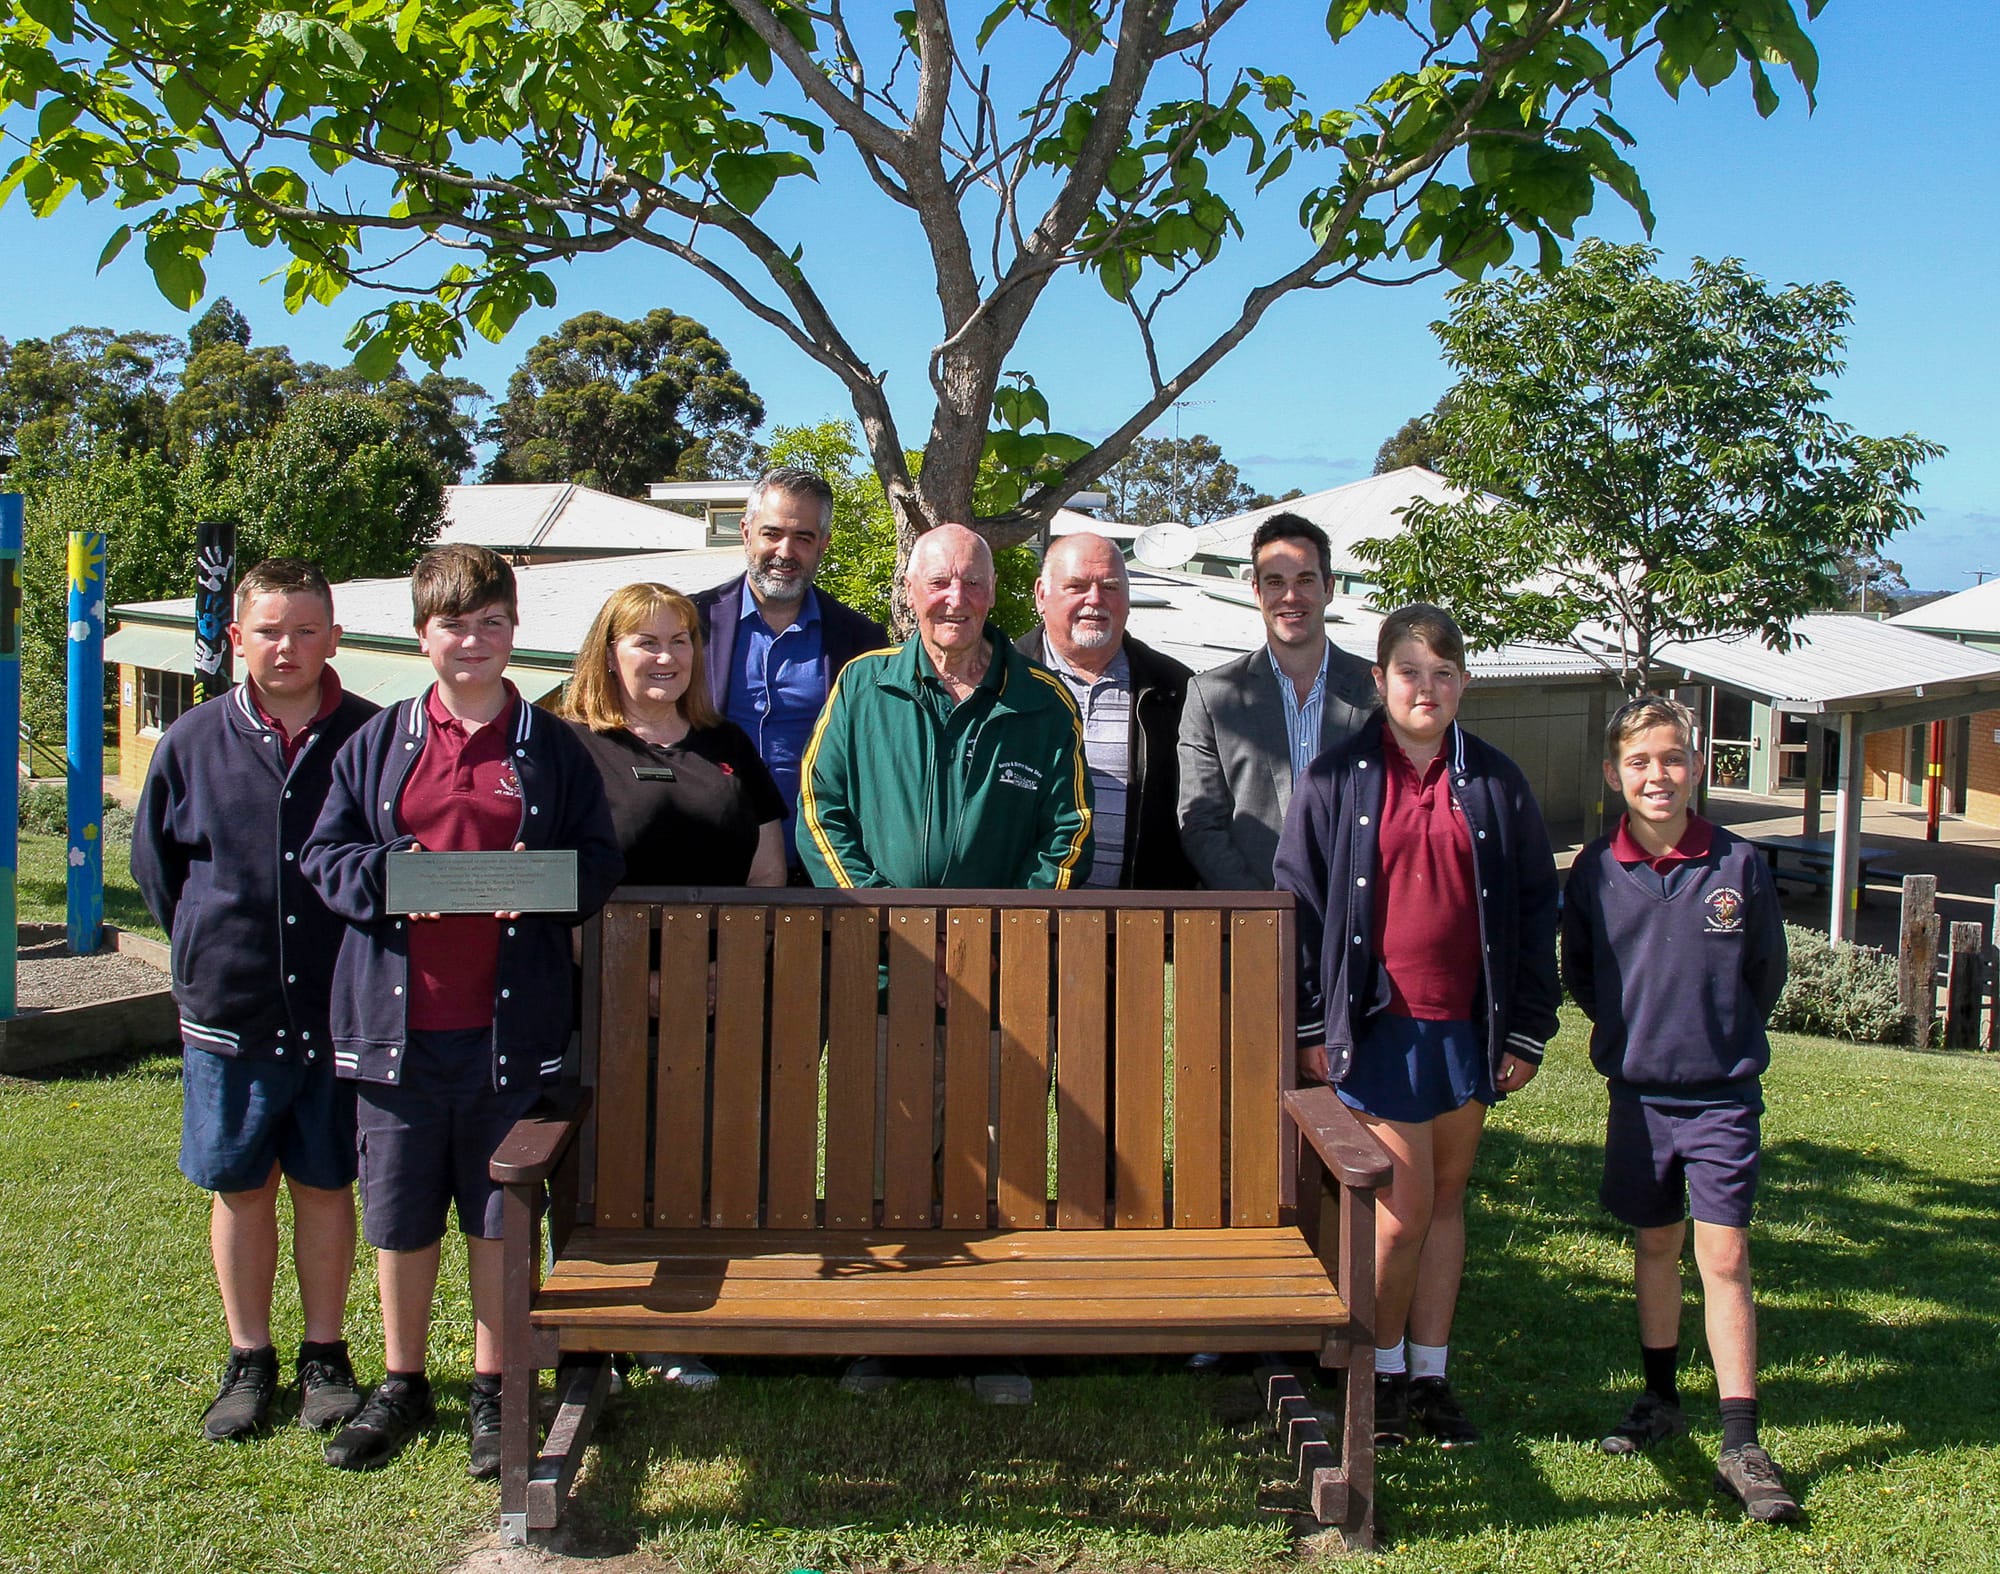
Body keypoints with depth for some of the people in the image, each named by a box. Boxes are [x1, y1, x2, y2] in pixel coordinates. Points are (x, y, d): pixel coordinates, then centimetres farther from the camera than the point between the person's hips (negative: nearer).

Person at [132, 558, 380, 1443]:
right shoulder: (194, 743, 0)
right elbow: (154, 862, 13)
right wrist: (206, 947, 9)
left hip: (338, 1010, -1)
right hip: (228, 1012, 1)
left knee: (327, 1185, 10)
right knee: (241, 1189, 11)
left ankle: (324, 1355, 25)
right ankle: (248, 1361, 26)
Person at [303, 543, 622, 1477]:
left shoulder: (552, 748, 6)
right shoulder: (379, 744, 7)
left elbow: (601, 864, 5)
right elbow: (325, 855, 6)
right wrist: (391, 874, -14)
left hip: (511, 1023, -1)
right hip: (397, 1019, 1)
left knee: (501, 1215, 9)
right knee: (399, 1216, 11)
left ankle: (493, 1392, 24)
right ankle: (401, 1388, 30)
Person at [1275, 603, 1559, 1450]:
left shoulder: (1496, 782, 6)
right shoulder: (1337, 778, 0)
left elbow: (1535, 906, 9)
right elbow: (1300, 902, 0)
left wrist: (1528, 1029, 5)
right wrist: (1311, 1026, -3)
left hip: (1469, 1024, 3)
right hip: (1382, 1025, -3)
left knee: (1447, 1198, 11)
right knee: (1405, 1207, -4)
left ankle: (1430, 1376, 22)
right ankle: (1384, 1372, 17)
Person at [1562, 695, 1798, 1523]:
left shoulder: (1738, 864, -8)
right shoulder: (1594, 871, -4)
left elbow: (1766, 974, 5)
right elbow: (1579, 974, 11)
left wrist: (1720, 1036, 10)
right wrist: (1633, 1031, 9)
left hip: (1723, 1091, -2)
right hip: (1637, 1090, 2)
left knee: (1723, 1255, -5)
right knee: (1654, 1245, 14)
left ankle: (1741, 1445, 0)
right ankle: (1660, 1400, 31)